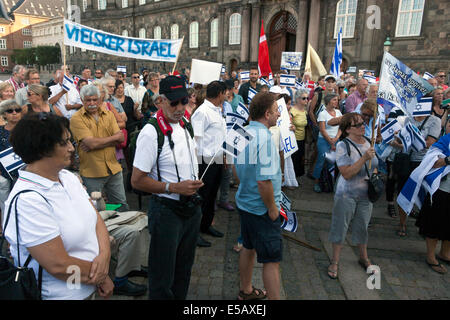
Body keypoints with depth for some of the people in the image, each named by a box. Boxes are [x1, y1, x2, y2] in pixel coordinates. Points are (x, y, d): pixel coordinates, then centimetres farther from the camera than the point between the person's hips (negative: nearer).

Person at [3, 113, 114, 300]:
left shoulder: (68, 177, 1)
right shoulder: (26, 200, -26)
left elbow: (96, 218, 0)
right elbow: (59, 266, -25)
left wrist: (104, 254, -17)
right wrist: (102, 277, -13)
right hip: (62, 294, -7)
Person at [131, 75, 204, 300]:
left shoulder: (185, 125, 5)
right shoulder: (151, 132, -19)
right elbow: (137, 181, -18)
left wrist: (195, 183, 9)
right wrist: (174, 188, -25)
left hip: (192, 207, 7)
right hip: (166, 211, -7)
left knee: (184, 270, 24)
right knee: (162, 279, 8)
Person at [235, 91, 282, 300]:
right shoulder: (264, 137, -23)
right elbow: (264, 180, -28)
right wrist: (272, 208, -16)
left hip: (244, 202, 9)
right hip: (262, 208, -9)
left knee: (248, 248, 23)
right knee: (272, 259, 2)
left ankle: (246, 290, 40)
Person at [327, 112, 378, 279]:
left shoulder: (367, 142, 3)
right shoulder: (343, 146, -17)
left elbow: (373, 166, 19)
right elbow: (347, 173, -24)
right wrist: (365, 158, -28)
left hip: (366, 194, 6)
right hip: (347, 195, -5)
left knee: (362, 226, 18)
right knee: (340, 226, 5)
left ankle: (363, 257, 39)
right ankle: (335, 261, 22)